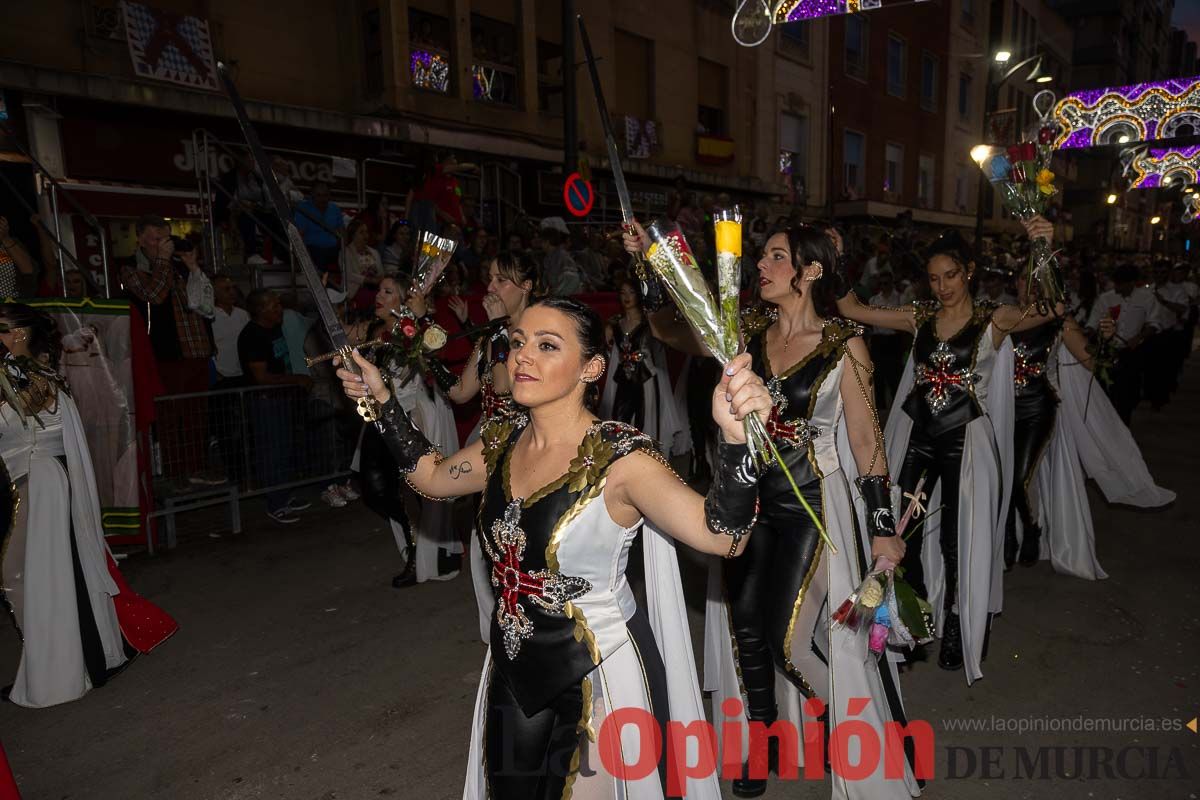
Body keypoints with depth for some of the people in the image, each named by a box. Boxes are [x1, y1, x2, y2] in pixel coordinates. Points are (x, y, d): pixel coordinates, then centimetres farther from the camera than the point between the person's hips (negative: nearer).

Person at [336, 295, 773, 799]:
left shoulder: (619, 459, -24)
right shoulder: (503, 442, -4)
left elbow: (721, 535, -36)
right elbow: (431, 477, 14)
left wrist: (736, 437, -53)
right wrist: (382, 400, 9)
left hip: (601, 672, -6)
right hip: (514, 668, 7)